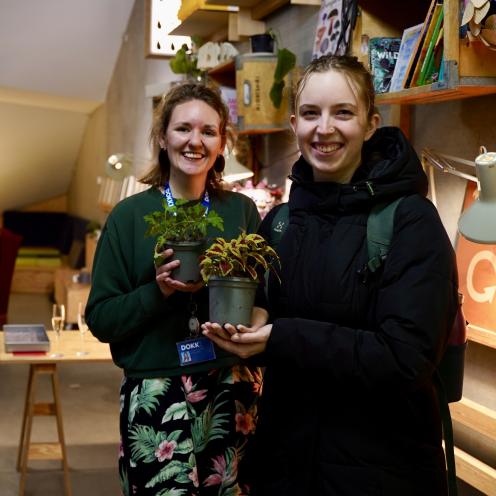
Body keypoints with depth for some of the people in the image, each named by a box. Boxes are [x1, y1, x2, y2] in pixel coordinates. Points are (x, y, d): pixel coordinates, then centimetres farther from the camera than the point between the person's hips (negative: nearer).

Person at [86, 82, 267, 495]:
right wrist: (158, 291, -17)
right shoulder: (131, 215, -2)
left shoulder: (242, 210, 5)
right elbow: (100, 318, -2)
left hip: (234, 393, 2)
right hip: (156, 397, -2)